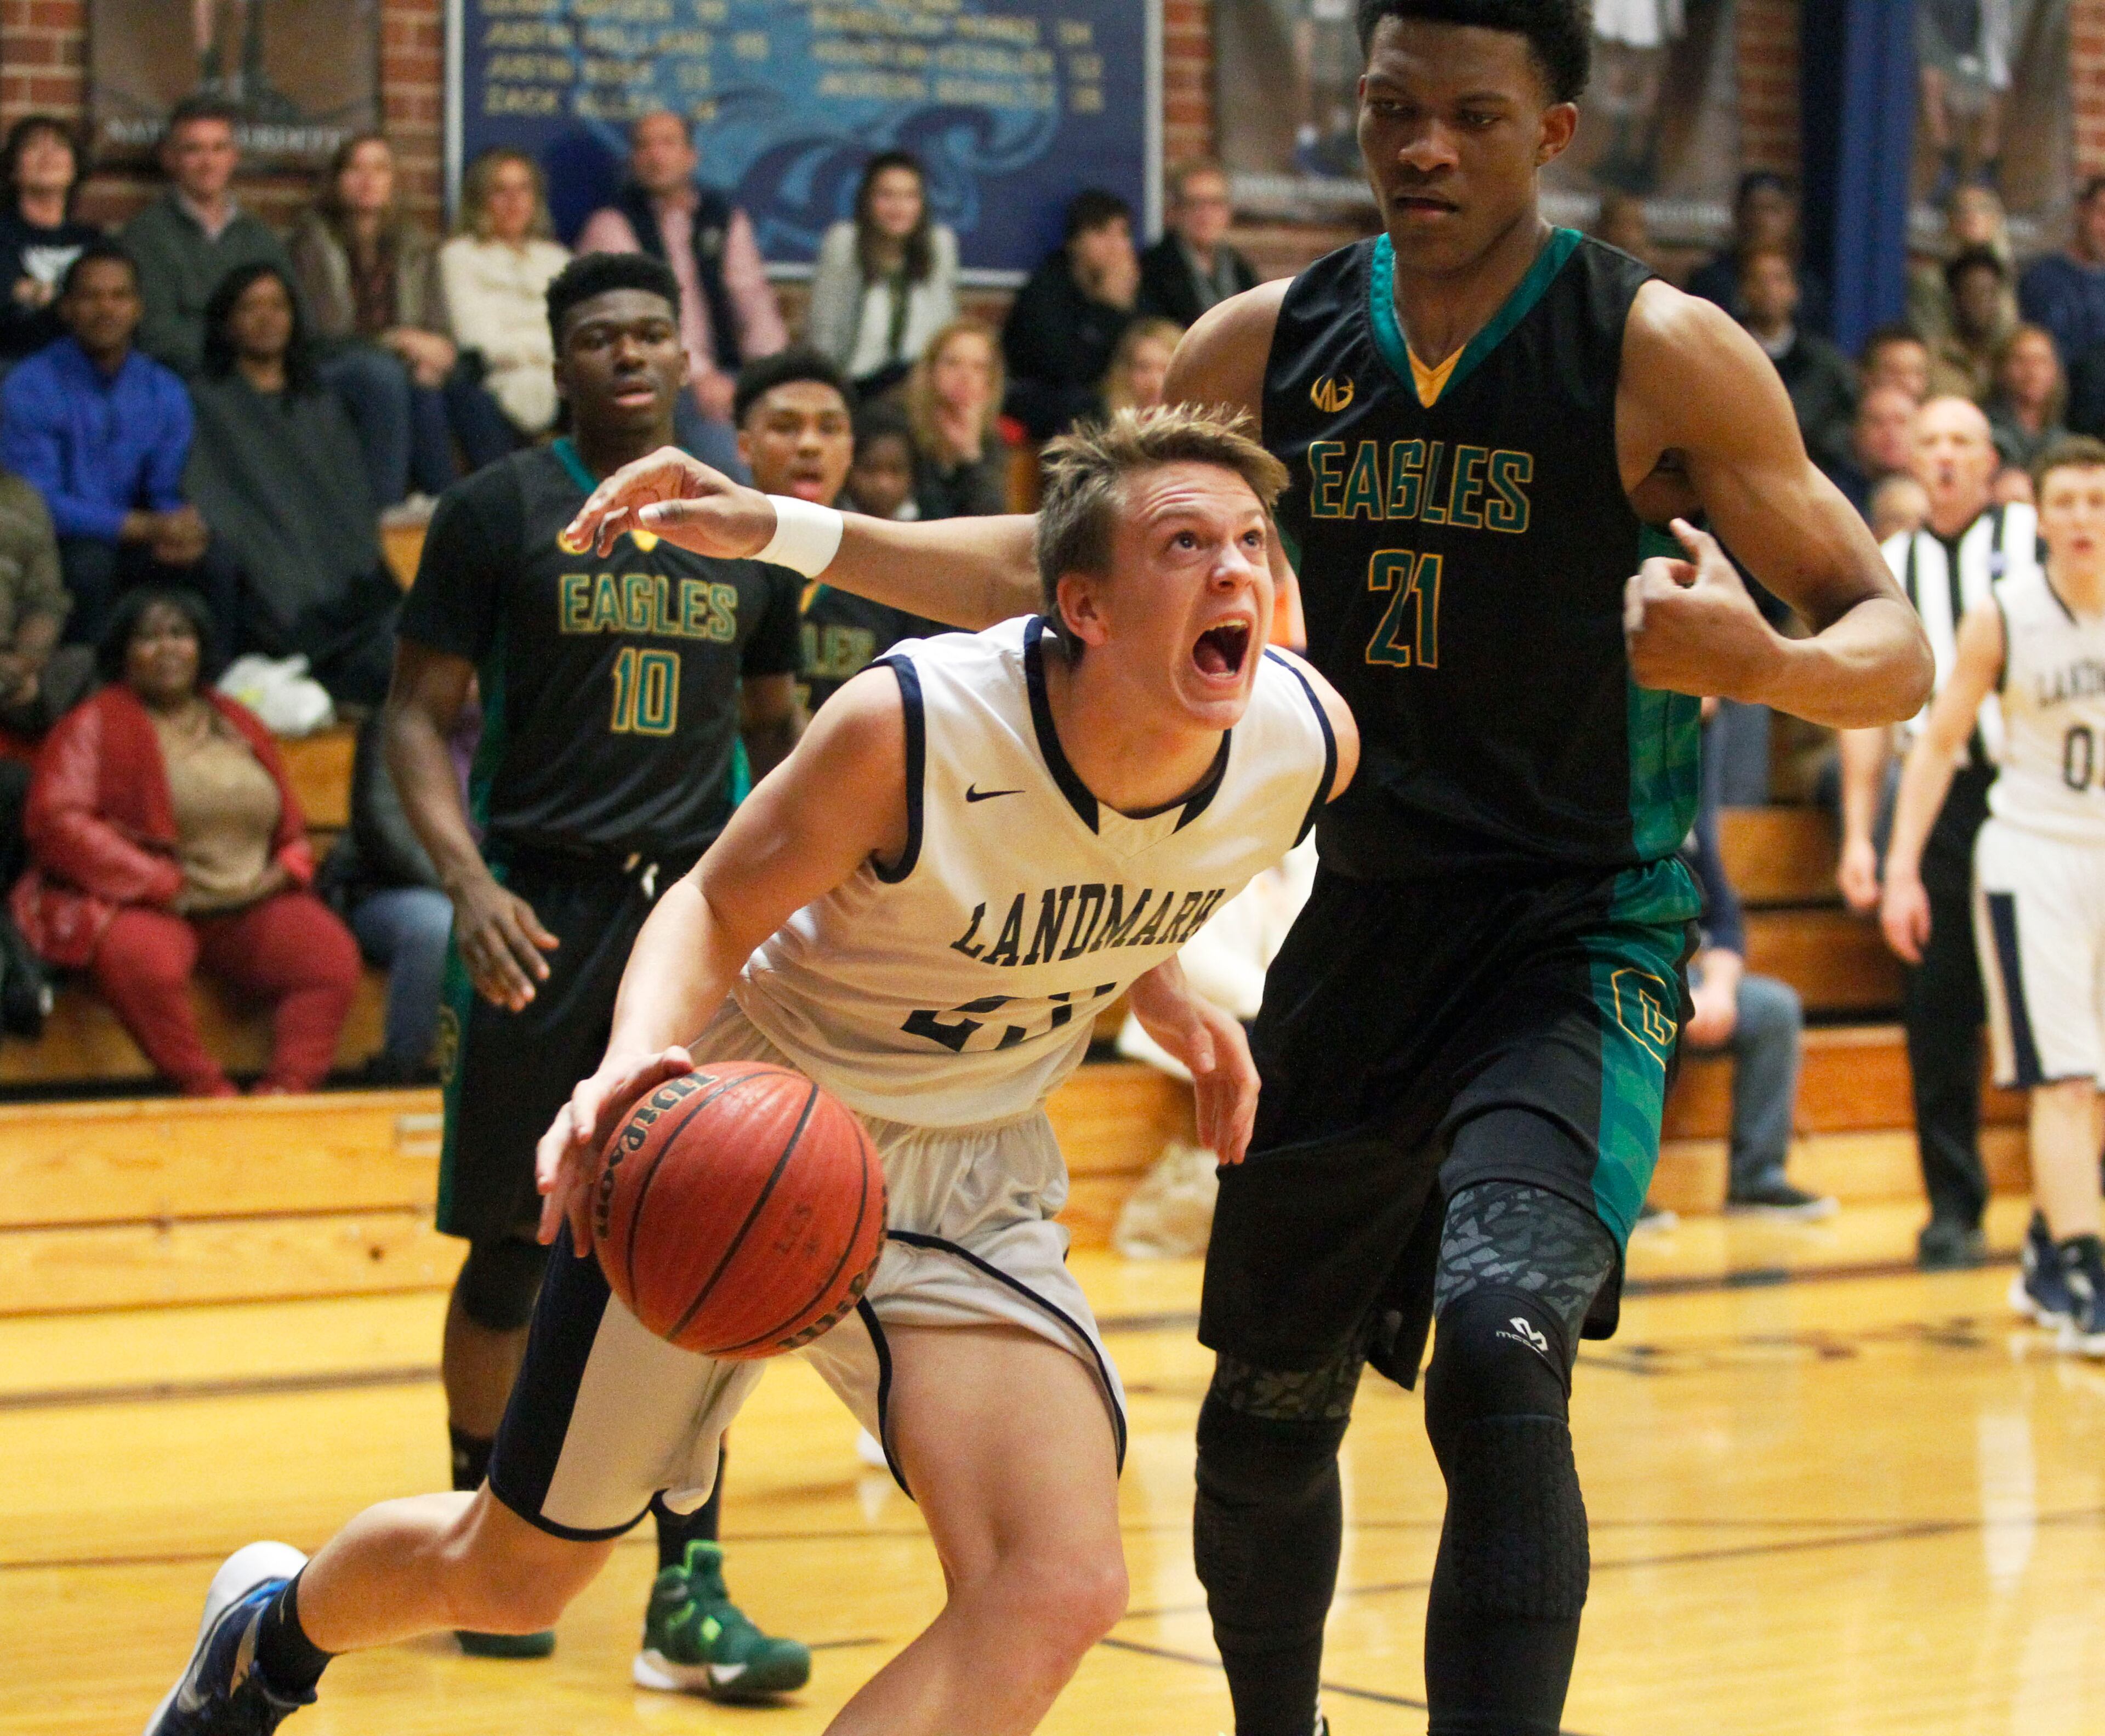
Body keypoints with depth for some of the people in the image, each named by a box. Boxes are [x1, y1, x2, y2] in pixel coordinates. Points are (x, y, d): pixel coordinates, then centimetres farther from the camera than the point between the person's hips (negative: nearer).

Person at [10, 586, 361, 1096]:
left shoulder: (240, 726, 20)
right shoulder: (96, 725, 5)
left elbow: (292, 833, 24)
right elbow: (56, 823, -9)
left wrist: (282, 873, -1)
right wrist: (165, 886, -14)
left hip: (250, 905, 4)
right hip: (141, 903, -4)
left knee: (332, 953, -25)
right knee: (146, 957, -40)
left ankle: (288, 1089, -31)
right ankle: (208, 1092, -31)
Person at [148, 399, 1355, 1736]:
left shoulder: (1307, 744, -15)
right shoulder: (912, 724, -30)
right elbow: (714, 910, -17)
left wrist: (1162, 994, 0)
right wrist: (637, 1061, -35)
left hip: (969, 1172, 4)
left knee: (1062, 1592, -22)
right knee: (508, 1576, 13)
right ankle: (274, 1629, 48)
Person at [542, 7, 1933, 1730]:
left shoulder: (1660, 353, -11)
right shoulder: (1272, 345, 3)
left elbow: (1892, 647, -9)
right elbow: (1063, 566, 15)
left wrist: (1765, 665, -31)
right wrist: (782, 531, 5)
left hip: (1575, 941, -5)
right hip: (1355, 933, 5)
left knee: (1500, 1352, -28)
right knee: (1268, 1402, 14)